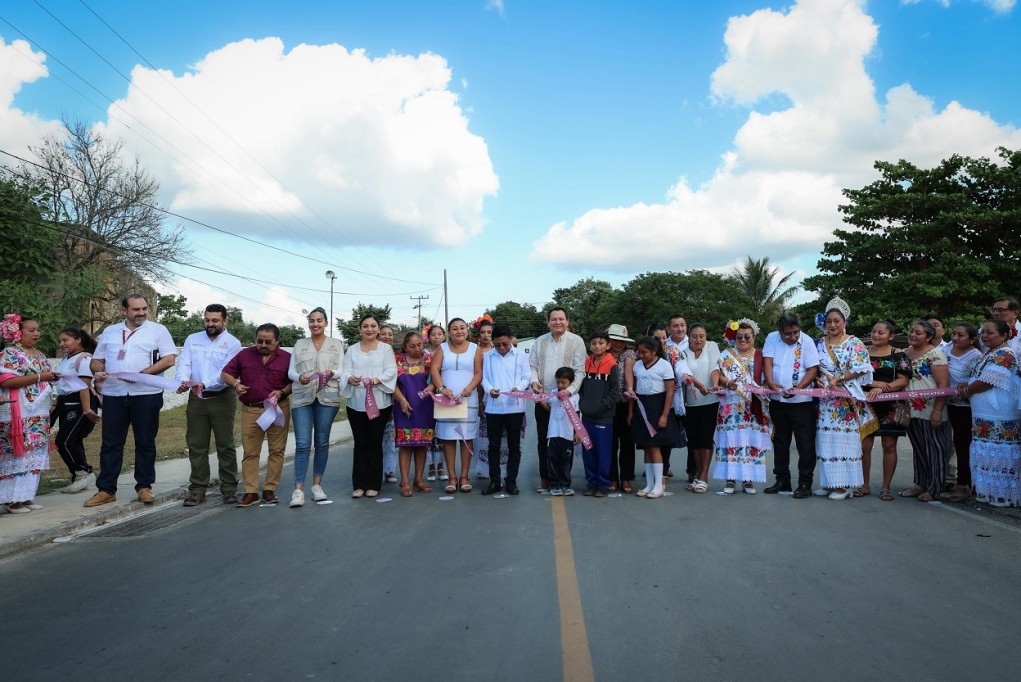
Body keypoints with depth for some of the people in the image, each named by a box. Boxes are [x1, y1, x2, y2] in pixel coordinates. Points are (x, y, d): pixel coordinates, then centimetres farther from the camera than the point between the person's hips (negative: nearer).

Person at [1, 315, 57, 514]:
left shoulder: (40, 355, 16)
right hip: (18, 414, -8)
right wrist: (39, 377, -19)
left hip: (39, 414, 8)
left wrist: (52, 378, 4)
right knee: (17, 455, -5)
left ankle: (26, 496, 14)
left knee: (34, 455, 7)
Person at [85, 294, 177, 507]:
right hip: (113, 395, 3)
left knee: (145, 442, 4)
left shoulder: (158, 330, 3)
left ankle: (144, 487, 13)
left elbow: (169, 359, -7)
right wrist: (98, 371, -4)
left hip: (146, 395, -3)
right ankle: (106, 490, 11)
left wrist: (142, 374, -16)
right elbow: (96, 360, 19)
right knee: (111, 443, 5)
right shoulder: (109, 332, 15)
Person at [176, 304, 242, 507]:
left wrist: (204, 384, -30)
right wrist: (184, 380, -23)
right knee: (196, 445, 6)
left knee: (225, 445, 1)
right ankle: (198, 489, 13)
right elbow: (184, 364, -1)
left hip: (222, 398, -3)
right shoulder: (192, 339, 10)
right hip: (196, 398, 4)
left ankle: (229, 488, 9)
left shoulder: (233, 343, -3)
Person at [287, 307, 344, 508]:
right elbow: (290, 371, 8)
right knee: (302, 444, -6)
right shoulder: (299, 344, 14)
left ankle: (317, 485, 18)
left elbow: (342, 371, 3)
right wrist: (299, 377, -14)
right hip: (302, 398, 0)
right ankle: (298, 489, -5)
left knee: (322, 442, 7)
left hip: (327, 397, 0)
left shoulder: (336, 344, 10)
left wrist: (331, 373, -19)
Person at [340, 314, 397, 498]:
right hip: (356, 403, 2)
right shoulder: (352, 350, 12)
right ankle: (359, 485, 9)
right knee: (360, 444, 4)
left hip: (380, 403, -2)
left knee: (375, 443, 2)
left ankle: (373, 484, 9)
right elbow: (346, 372, 2)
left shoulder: (386, 349, 7)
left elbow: (391, 371, -4)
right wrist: (350, 379, -22)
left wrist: (377, 379, -24)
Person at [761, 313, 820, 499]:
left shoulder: (807, 341, -8)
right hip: (777, 400, 4)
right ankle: (782, 481, 25)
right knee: (780, 442, 13)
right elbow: (767, 362, -6)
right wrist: (770, 382, -24)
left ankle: (805, 484, 7)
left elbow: (813, 369, -10)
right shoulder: (772, 339, 0)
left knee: (805, 444, -2)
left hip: (802, 402, -4)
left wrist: (798, 388, -23)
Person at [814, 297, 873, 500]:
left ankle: (844, 485, 2)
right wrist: (818, 380, -6)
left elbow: (859, 369, -8)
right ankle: (829, 483, 12)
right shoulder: (819, 344, 12)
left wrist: (837, 380, -13)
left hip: (846, 399, -4)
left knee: (844, 440, -3)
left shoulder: (854, 344, 0)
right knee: (826, 440, 5)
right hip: (825, 400, 4)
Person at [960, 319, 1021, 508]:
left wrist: (966, 390, -3)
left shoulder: (1004, 354, -15)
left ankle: (1003, 496, 5)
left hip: (1000, 419, -10)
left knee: (998, 456, -3)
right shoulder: (990, 353, 17)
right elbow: (981, 378, 24)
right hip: (984, 414, 10)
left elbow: (987, 382, -18)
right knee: (987, 455, 14)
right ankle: (989, 493, 22)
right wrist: (968, 385, 3)